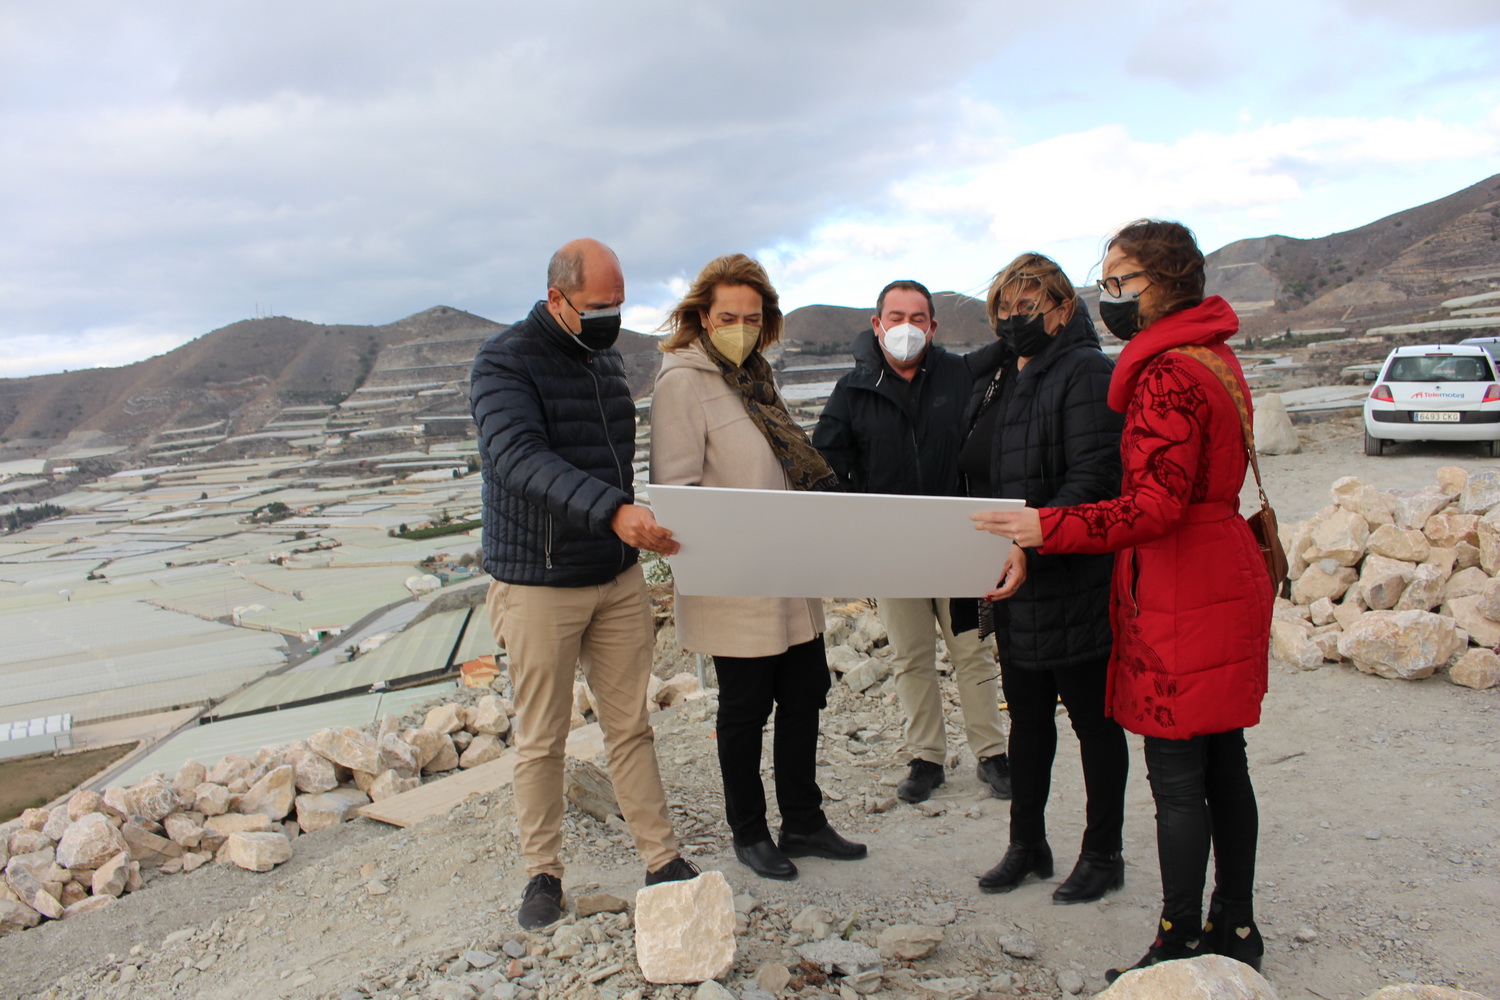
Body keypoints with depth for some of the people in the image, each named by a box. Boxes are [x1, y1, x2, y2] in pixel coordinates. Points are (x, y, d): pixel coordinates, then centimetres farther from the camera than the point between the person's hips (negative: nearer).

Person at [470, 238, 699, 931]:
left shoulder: (607, 359, 10)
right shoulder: (504, 362, -12)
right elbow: (519, 457, -30)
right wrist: (612, 510, -42)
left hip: (618, 578, 6)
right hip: (538, 586, -5)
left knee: (631, 725, 10)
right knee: (541, 739, 6)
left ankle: (662, 860, 19)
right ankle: (542, 872, 22)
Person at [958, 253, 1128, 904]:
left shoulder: (1084, 372, -12)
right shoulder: (991, 377, 12)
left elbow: (1092, 481, -22)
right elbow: (974, 474, 17)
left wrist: (1030, 544, -32)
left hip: (1074, 584, -7)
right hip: (1012, 583, 8)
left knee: (1092, 719, 8)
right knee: (1027, 716, 17)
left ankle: (1102, 855, 24)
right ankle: (1027, 844, 32)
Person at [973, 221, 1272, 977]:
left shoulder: (1168, 372, -18)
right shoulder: (1212, 356, 14)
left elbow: (1157, 503, -24)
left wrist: (1048, 529, -25)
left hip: (1180, 596, -10)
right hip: (1225, 578, 10)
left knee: (1177, 778, -1)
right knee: (1222, 766, 16)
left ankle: (1181, 945, 10)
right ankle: (1234, 927, 29)